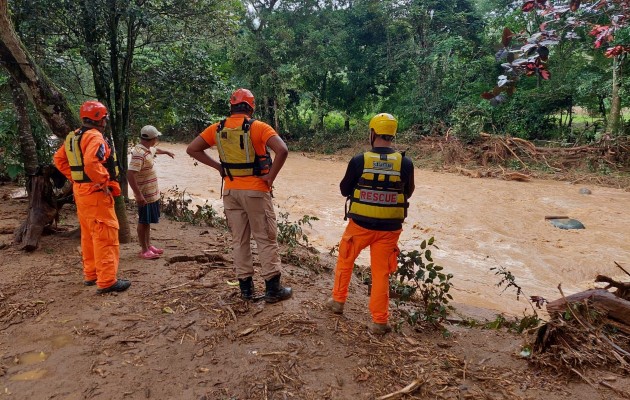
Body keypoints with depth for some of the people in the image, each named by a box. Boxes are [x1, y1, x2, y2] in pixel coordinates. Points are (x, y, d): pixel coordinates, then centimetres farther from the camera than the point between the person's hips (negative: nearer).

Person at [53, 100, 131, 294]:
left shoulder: (74, 137, 13)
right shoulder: (95, 137, -17)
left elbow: (59, 159, 20)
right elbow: (91, 163, -32)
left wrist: (75, 178, 16)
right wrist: (104, 183, -20)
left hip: (81, 191, 10)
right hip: (96, 193, -10)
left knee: (89, 235, 18)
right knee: (106, 236, -6)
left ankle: (91, 274, 27)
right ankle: (107, 281, -4)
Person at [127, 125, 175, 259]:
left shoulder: (149, 149, 7)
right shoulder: (139, 153, -23)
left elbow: (156, 150, 34)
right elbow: (130, 174, -29)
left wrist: (166, 152, 49)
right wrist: (138, 195, -30)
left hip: (152, 193, 9)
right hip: (144, 196, -9)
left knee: (148, 221, 18)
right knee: (144, 222, 2)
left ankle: (148, 246, 31)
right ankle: (144, 250, 12)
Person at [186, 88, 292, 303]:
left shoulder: (217, 129, 3)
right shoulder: (258, 127, -11)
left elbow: (192, 149, 8)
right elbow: (282, 150, -23)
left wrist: (218, 166, 6)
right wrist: (270, 177, -13)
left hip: (231, 191, 4)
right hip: (255, 191, -4)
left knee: (239, 240, 13)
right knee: (266, 239, 5)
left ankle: (246, 287, 18)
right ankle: (273, 288, 10)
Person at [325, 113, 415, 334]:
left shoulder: (359, 161, -11)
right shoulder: (405, 163, -7)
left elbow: (344, 190, 2)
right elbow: (407, 193, 8)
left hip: (360, 224, -1)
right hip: (389, 228, 1)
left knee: (345, 260, 23)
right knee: (381, 273, 11)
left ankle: (338, 301, 35)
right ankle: (379, 321, 15)